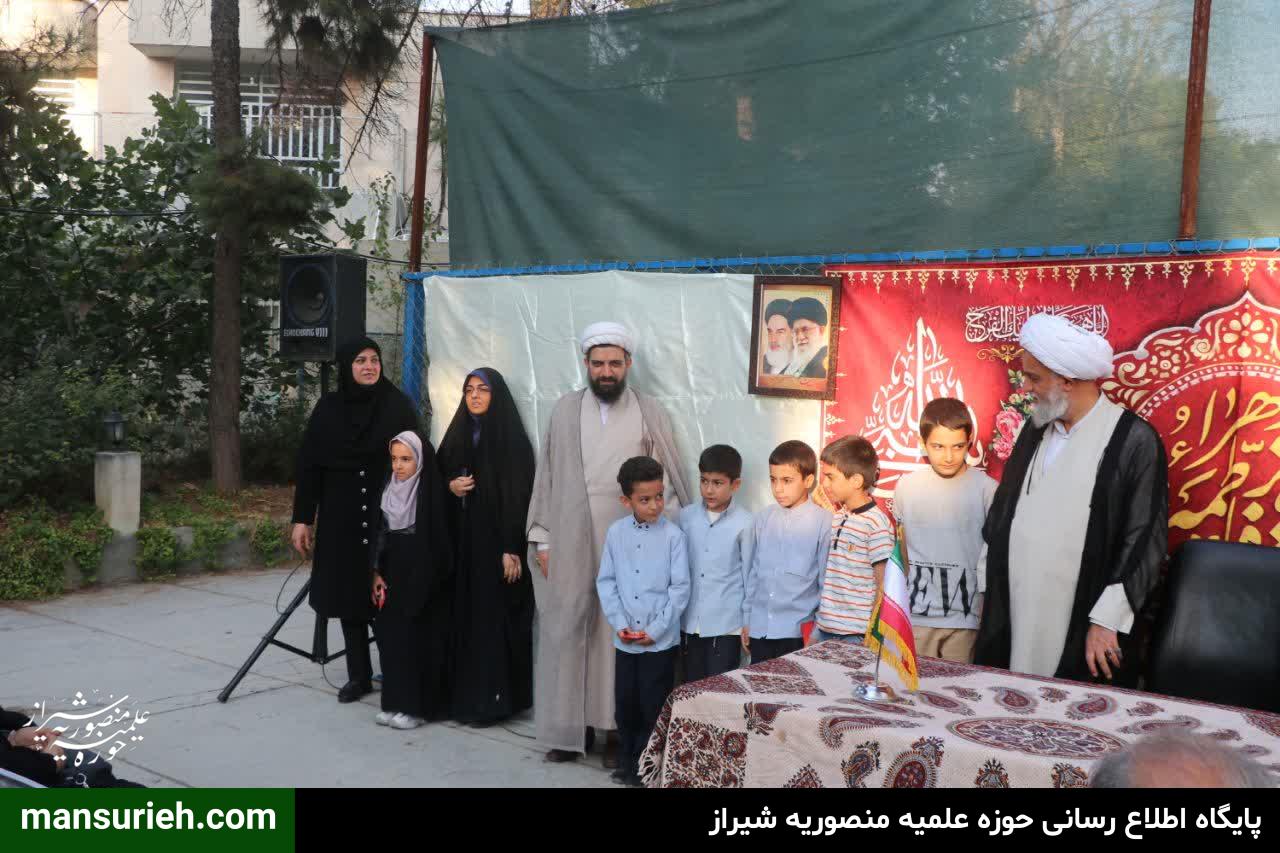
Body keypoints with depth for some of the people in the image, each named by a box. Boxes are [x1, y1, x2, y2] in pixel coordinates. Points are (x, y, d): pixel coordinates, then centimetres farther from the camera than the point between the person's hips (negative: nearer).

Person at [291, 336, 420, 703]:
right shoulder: (328, 408, 3)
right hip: (341, 516, 2)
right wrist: (302, 518, -1)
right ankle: (359, 675, 17)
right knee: (347, 593, 6)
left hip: (388, 516, -2)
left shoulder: (398, 405, -2)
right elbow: (309, 464, 3)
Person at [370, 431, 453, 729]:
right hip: (394, 575, 6)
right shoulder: (389, 491, 8)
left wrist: (425, 580, -13)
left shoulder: (432, 492, -11)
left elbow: (437, 539, -12)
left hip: (422, 578, -6)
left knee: (418, 638, -3)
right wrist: (377, 573, 6)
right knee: (391, 636, 7)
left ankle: (418, 706, 4)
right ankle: (395, 702, 16)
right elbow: (381, 535, 12)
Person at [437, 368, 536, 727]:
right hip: (461, 543, 6)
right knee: (463, 618, 7)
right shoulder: (457, 435, 12)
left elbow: (520, 496, -11)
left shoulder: (513, 440, -6)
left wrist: (512, 549, -17)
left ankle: (491, 700, 2)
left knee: (494, 619, -4)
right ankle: (462, 694, 16)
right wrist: (449, 488, -6)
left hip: (495, 543, -5)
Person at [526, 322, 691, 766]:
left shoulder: (649, 412, 2)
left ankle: (617, 728, 12)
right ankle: (566, 727, 14)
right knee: (567, 630, 4)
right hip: (571, 544, 1)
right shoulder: (566, 409, 4)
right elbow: (547, 475, 7)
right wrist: (543, 539, 4)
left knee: (622, 635, 3)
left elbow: (670, 481, 4)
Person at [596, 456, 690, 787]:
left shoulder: (673, 535, -9)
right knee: (625, 704, 13)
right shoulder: (615, 532, 0)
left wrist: (655, 629, -12)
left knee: (654, 706, 4)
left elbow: (680, 588, -9)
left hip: (661, 640, -3)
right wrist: (619, 623, -7)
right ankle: (627, 762, 30)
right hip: (625, 639, 3)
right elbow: (606, 581, 3)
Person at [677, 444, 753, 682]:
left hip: (726, 625, -3)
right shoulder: (686, 516, 1)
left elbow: (750, 575, -2)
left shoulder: (744, 524, -9)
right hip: (690, 622, 4)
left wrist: (749, 623, 0)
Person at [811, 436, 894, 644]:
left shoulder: (876, 524, -14)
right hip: (824, 630, 7)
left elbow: (884, 587, -11)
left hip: (856, 635, -7)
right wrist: (814, 633, 14)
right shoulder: (837, 518, 9)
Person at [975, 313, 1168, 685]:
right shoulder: (1036, 428, 9)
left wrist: (1106, 620, -12)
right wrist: (988, 586, 14)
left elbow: (1144, 541, -11)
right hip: (1012, 617, 5)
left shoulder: (1135, 440, -10)